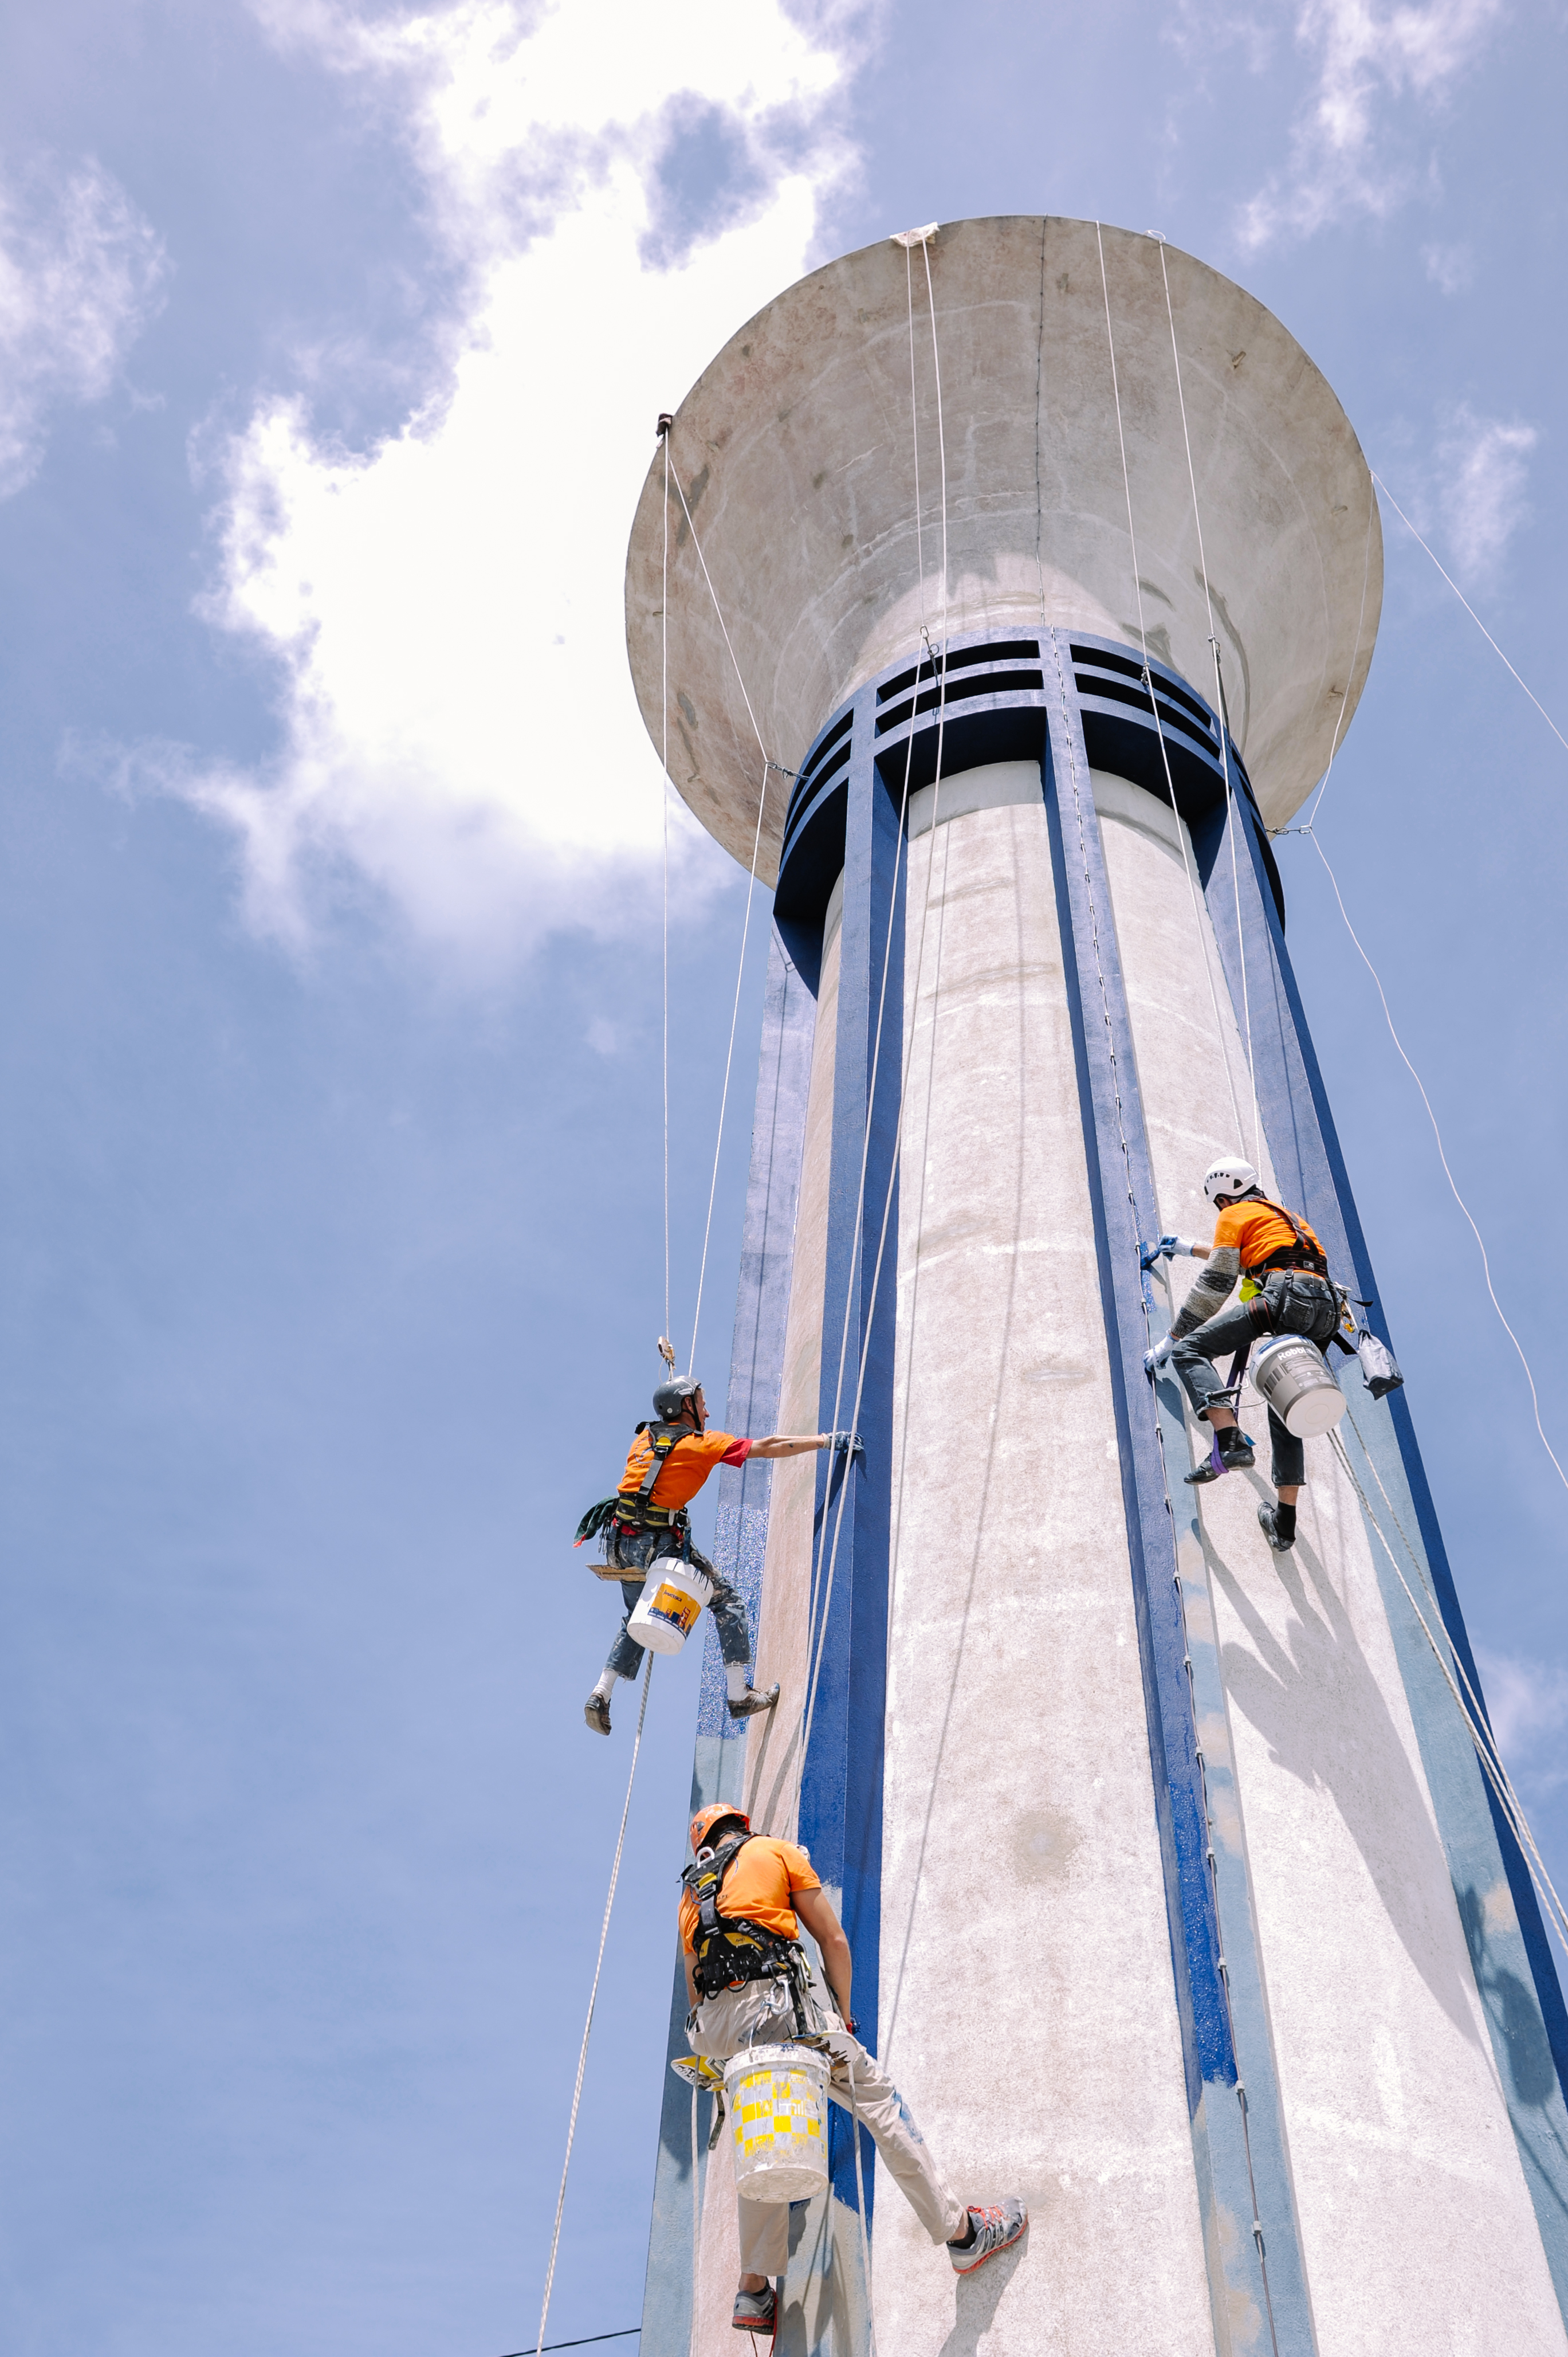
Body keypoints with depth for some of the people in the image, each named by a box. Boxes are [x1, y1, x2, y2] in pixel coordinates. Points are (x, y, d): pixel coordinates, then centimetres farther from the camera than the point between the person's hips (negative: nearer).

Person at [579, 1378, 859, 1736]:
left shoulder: (646, 1436, 14)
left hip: (623, 1542, 7)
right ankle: (739, 1695, 6)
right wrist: (827, 1440, 2)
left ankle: (600, 1694, 13)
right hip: (661, 1542, -7)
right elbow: (768, 1447, -2)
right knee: (728, 1600, 7)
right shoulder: (701, 1443, -2)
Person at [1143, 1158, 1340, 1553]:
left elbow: (1216, 1283, 4)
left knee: (1190, 1350, -9)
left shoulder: (1235, 1215, 12)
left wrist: (1170, 1340, 8)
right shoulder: (1283, 1215, 37)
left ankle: (1230, 1442, -31)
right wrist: (1190, 1247, 65)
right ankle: (1284, 1525, 10)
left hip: (1285, 1297, -8)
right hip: (1325, 1309, 8)